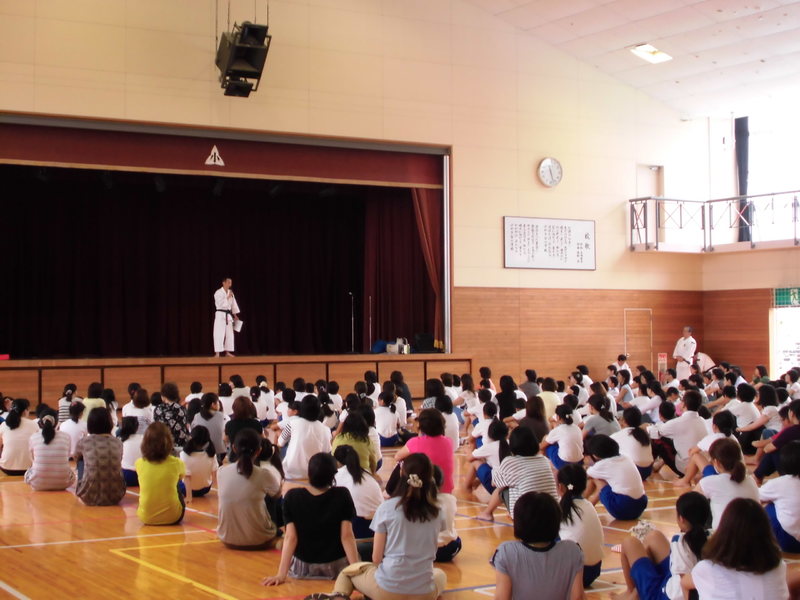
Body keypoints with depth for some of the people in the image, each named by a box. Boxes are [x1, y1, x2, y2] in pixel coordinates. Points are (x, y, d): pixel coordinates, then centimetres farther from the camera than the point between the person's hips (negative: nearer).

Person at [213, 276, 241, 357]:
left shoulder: (230, 293, 11)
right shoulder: (218, 292, -9)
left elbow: (233, 304, 16)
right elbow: (220, 304, -19)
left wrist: (235, 315, 15)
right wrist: (227, 297, -17)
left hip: (228, 315, 7)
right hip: (220, 314, -7)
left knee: (229, 333, 8)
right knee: (219, 333, -11)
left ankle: (227, 352, 17)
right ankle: (217, 353, -11)